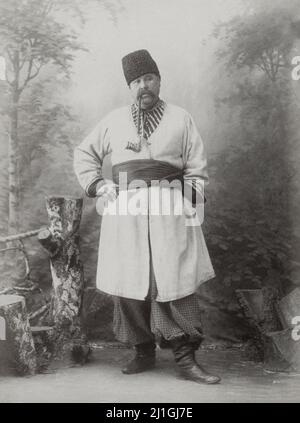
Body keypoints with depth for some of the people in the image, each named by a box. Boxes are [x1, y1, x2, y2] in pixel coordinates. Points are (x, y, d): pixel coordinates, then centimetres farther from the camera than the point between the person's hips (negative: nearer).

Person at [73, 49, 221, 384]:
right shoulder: (114, 121, 14)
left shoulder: (180, 119, 10)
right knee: (128, 284, 3)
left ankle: (186, 359, 4)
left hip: (169, 211, -2)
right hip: (125, 212, 2)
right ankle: (143, 353, 18)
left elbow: (197, 169, 8)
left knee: (176, 283, -6)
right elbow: (83, 154, 22)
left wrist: (189, 208, -4)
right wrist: (98, 186, 7)